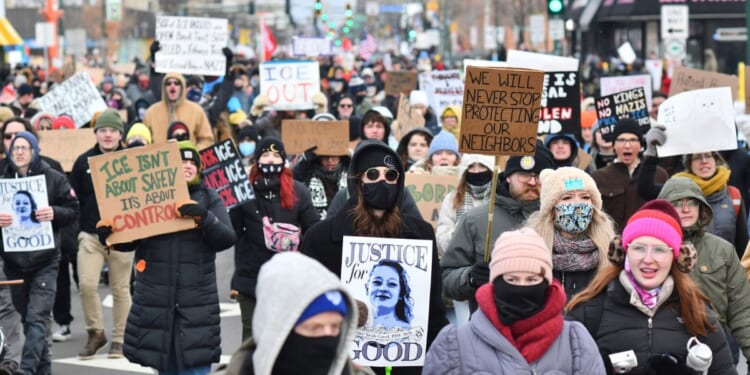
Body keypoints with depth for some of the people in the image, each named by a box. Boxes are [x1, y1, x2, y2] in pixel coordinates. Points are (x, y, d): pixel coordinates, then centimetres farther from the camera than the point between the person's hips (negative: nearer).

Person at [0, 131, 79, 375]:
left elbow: (73, 211, 1)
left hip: (45, 260, -3)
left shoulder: (53, 178, -1)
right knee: (27, 318, 11)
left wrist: (54, 213, -18)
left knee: (37, 317, -13)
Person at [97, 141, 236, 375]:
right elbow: (127, 241, 8)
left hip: (196, 304, -1)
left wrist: (204, 218, -21)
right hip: (155, 302, 1)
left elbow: (227, 239, -4)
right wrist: (107, 235, -14)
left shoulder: (208, 198, 7)